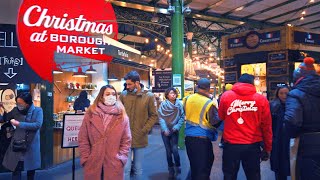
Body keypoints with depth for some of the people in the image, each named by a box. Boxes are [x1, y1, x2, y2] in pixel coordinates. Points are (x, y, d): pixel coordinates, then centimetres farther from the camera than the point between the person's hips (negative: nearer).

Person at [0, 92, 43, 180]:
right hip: (17, 144, 1)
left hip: (31, 145, -1)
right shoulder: (16, 110, -2)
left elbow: (38, 125, -22)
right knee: (15, 169, 2)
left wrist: (19, 124, -20)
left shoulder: (38, 110, -9)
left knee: (31, 169, 16)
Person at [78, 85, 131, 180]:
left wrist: (121, 159, -5)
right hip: (92, 164, 0)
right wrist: (85, 159, -3)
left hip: (114, 164, 0)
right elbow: (83, 139, 1)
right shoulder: (90, 114, 0)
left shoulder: (122, 116, 1)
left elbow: (126, 140, 2)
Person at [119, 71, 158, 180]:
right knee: (126, 168, 2)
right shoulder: (123, 95, -2)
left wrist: (145, 130, -7)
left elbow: (154, 116, 2)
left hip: (140, 138, 1)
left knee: (138, 169, 15)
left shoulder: (149, 96, -3)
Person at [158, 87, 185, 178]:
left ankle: (177, 167, 13)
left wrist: (177, 127, -13)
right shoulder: (163, 104, -6)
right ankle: (171, 170, 22)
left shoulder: (179, 104, -4)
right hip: (165, 131, 1)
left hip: (174, 131, 0)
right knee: (168, 151, 7)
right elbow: (160, 118, -8)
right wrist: (164, 129, -16)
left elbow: (182, 117, -2)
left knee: (174, 150, -10)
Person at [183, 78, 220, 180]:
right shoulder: (209, 103, -15)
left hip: (189, 136, 6)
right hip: (202, 138, -6)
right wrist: (218, 113, -1)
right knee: (203, 166, 6)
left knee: (194, 164, 22)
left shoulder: (188, 99, 2)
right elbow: (214, 121, -16)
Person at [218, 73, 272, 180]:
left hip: (231, 144, 0)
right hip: (253, 145, 0)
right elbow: (267, 126, 0)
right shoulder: (261, 99, -4)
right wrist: (267, 148, 11)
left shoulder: (226, 96, -3)